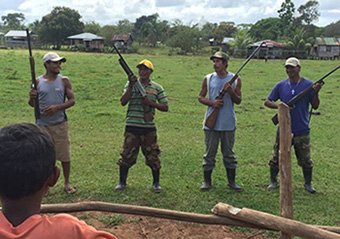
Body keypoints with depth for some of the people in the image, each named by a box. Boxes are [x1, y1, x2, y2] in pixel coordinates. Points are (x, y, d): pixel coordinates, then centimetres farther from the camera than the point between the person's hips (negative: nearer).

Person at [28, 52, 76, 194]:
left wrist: (57, 107, -15)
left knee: (65, 155, 3)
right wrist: (31, 98, -16)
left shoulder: (64, 81, 3)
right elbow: (32, 104, 7)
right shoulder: (38, 82, 2)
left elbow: (72, 100, 1)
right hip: (42, 124, 0)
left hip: (60, 124, 0)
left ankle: (67, 183, 19)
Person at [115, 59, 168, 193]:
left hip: (148, 128, 0)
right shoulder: (130, 85, 6)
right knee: (126, 155, 5)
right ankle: (122, 182, 23)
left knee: (153, 156, 5)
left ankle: (156, 183, 22)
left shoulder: (157, 88, 4)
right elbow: (123, 102, -6)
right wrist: (131, 86, -14)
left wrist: (151, 103, -12)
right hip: (132, 127, 0)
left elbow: (165, 107, 4)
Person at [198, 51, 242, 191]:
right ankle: (207, 181, 16)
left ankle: (231, 181, 20)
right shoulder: (208, 79, 5)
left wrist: (231, 92, -16)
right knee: (210, 153, 6)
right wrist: (212, 103, -11)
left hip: (228, 123, 0)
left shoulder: (235, 80, 3)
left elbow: (238, 101, 3)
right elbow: (201, 97, 7)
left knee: (229, 153, 9)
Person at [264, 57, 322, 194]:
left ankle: (308, 184, 27)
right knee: (276, 158, 8)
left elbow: (315, 106, -1)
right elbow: (267, 102, 6)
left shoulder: (308, 85, 0)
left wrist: (316, 93, -19)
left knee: (305, 160, 7)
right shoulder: (281, 85, 5)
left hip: (302, 131, -1)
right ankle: (273, 182, 26)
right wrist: (279, 106, -12)